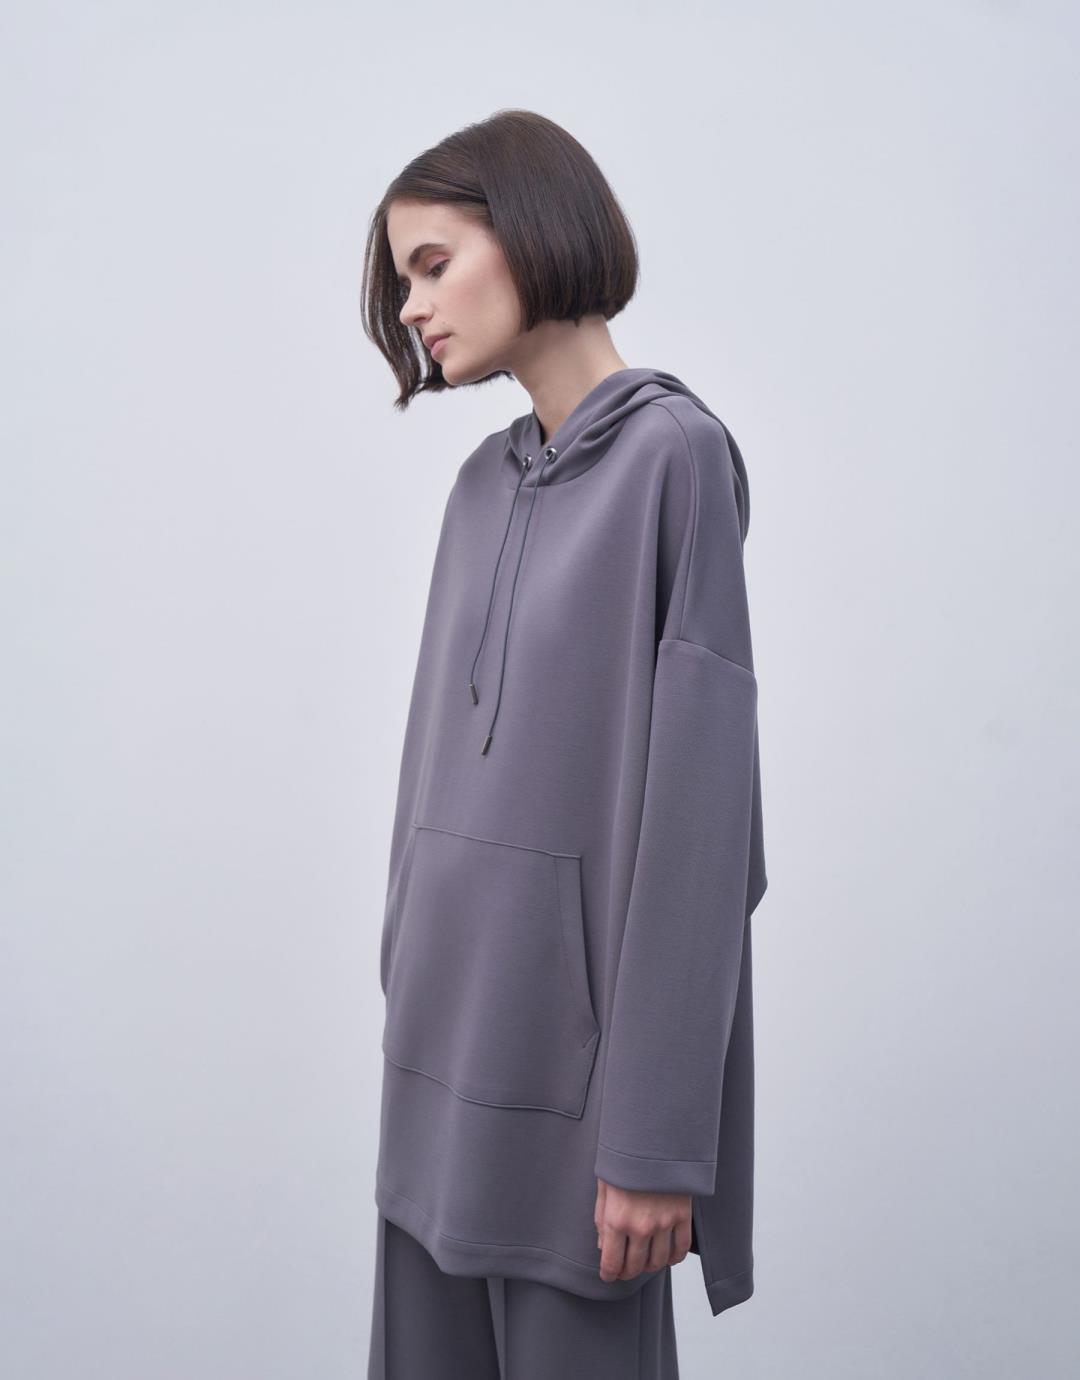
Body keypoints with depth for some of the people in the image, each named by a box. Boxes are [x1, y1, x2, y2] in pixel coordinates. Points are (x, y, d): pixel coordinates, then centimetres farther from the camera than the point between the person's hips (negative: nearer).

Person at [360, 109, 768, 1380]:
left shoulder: (674, 454, -10)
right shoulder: (484, 483, 11)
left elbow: (694, 800, -15)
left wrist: (655, 1132, -16)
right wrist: (405, 983, 13)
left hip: (572, 1029, -7)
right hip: (450, 1032, 7)